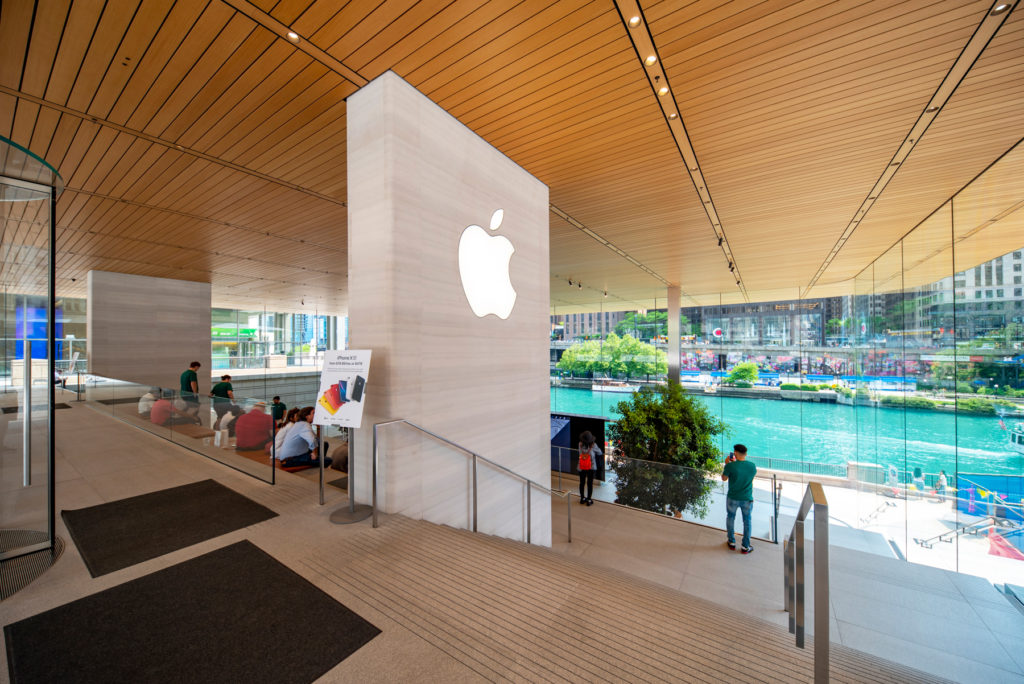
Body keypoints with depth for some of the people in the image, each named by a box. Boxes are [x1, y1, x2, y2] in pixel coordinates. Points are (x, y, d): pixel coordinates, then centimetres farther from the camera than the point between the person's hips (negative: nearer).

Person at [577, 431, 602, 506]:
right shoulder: (593, 445, -15)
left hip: (582, 468, 3)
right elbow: (600, 453, 0)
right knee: (590, 483, 8)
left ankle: (582, 498, 29)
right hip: (591, 467, -2)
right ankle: (589, 500, 14)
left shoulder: (580, 445, -8)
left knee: (582, 482, 16)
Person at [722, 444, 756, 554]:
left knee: (730, 518, 20)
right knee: (747, 521, 19)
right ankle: (746, 546, 30)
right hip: (747, 499, 2)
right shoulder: (752, 466, -12)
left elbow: (724, 479, -6)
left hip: (732, 498, -2)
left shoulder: (730, 466, -22)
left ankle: (731, 542, 33)